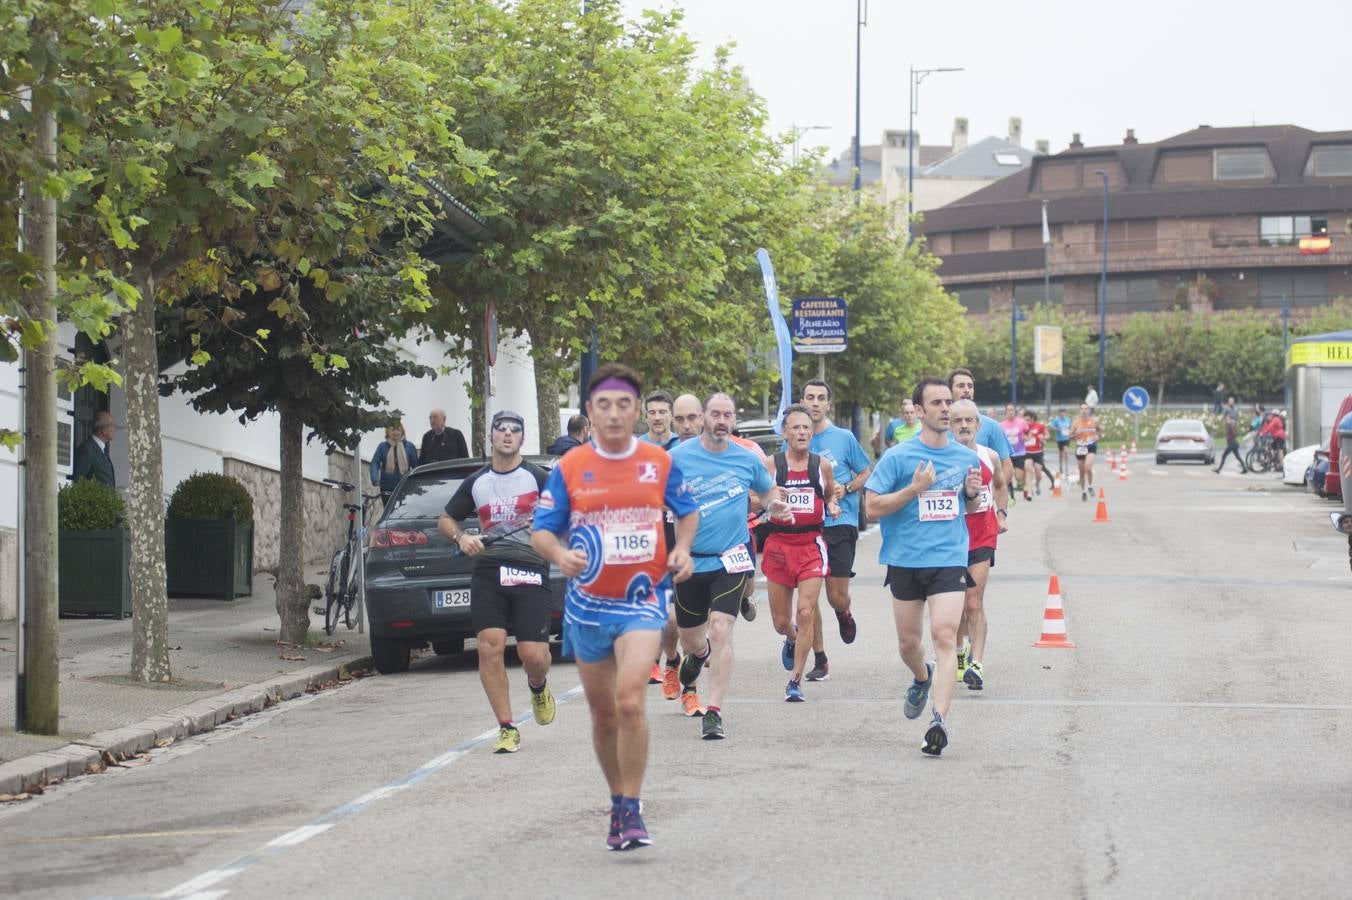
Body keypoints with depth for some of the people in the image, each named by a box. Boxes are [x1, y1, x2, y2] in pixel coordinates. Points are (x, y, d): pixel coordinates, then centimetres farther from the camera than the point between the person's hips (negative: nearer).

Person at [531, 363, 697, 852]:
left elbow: (687, 511, 15)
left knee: (630, 700, -21)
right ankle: (619, 801, 31)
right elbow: (541, 531, 0)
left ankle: (631, 810, -13)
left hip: (643, 598, -2)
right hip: (588, 602, 2)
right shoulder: (570, 468, -1)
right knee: (603, 713, 12)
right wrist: (559, 553, -22)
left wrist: (681, 549, -5)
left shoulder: (659, 462, 0)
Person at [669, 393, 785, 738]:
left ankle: (714, 713, -12)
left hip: (731, 557, -1)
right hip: (690, 559, 1)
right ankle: (697, 658, 53)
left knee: (720, 632, -16)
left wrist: (774, 505, -3)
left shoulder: (747, 459, 2)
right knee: (692, 641, 13)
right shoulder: (679, 457, -4)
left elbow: (768, 490, 19)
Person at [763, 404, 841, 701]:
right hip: (778, 543, 0)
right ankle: (792, 640, 46)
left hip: (812, 544, 0)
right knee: (781, 622, 8)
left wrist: (833, 504, 1)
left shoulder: (822, 466, 5)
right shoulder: (771, 464, -1)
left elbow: (831, 494, 23)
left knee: (806, 612, -14)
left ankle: (795, 680, -7)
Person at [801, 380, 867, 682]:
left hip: (840, 523, -2)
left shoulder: (844, 438, 1)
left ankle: (845, 616, 33)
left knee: (837, 595, -5)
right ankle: (820, 660, 7)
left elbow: (866, 473, 9)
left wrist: (845, 489, -8)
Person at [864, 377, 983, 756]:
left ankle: (940, 720, -19)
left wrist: (973, 493, -2)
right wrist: (914, 489, -17)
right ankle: (922, 678, 47)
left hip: (949, 559, 0)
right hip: (905, 560, 0)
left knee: (944, 636, -16)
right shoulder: (898, 457, -4)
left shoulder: (967, 457, 7)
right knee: (908, 643, 12)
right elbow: (872, 506, -7)